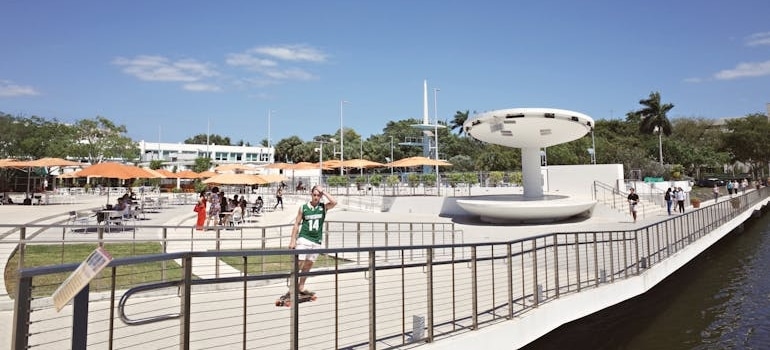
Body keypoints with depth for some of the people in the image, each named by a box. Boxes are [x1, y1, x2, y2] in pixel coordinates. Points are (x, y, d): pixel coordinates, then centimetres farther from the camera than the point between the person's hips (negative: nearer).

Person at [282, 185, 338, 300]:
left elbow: (334, 202, -17)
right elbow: (296, 224, 3)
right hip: (303, 239, -2)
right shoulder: (303, 207, 1)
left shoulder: (324, 207, 3)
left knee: (308, 265, 10)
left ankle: (301, 287, 23)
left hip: (317, 241, 2)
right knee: (299, 264, -8)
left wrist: (323, 192, -10)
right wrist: (293, 240, -3)